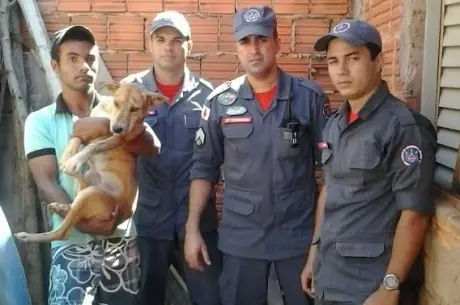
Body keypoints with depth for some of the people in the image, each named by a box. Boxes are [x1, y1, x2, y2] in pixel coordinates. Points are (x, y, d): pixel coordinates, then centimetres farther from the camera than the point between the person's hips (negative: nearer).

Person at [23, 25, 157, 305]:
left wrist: (106, 126, -21)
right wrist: (81, 221, -22)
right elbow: (46, 182, -7)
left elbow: (151, 148, -8)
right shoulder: (40, 121, 1)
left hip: (123, 239, 2)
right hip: (72, 245, -2)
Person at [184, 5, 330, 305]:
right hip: (240, 235, 1)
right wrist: (192, 228, -2)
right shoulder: (220, 101, -3)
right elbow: (204, 168, 2)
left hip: (299, 232, 0)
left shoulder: (310, 96, -6)